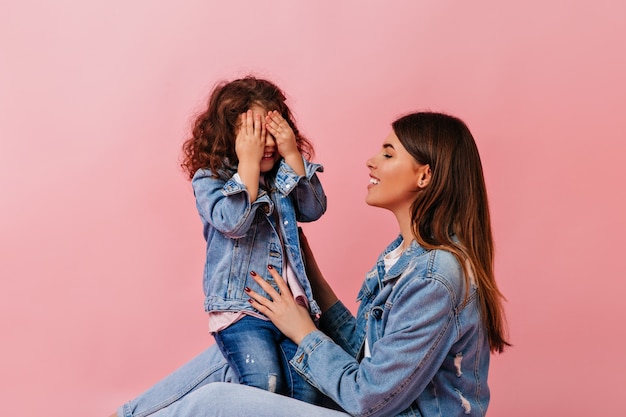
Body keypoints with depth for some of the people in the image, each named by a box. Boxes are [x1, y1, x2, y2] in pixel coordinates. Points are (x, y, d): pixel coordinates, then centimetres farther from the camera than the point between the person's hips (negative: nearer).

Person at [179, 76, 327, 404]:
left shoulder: (284, 175, 14)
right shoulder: (208, 179, -1)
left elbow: (313, 210, 0)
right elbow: (234, 222, -17)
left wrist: (293, 155, -6)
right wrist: (249, 163, -15)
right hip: (240, 305, -4)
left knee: (309, 387, -11)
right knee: (265, 384, -22)